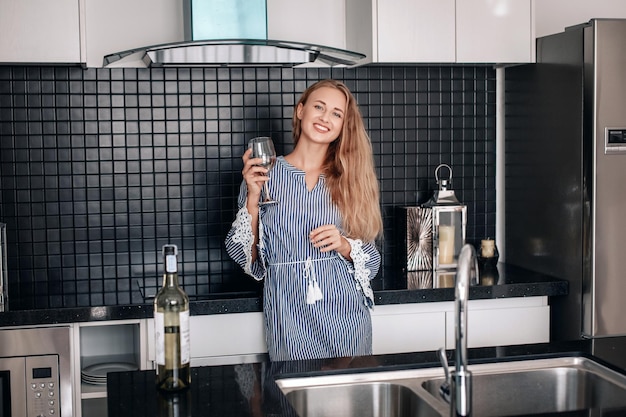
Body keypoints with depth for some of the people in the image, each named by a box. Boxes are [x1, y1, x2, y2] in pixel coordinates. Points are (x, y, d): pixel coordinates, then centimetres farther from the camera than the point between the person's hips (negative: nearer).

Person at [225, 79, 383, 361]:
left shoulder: (352, 180, 7)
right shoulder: (266, 175, 1)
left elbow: (371, 260, 10)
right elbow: (247, 257, 0)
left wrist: (344, 245, -10)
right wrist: (252, 197, -11)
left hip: (346, 317, 2)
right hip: (289, 318, -2)